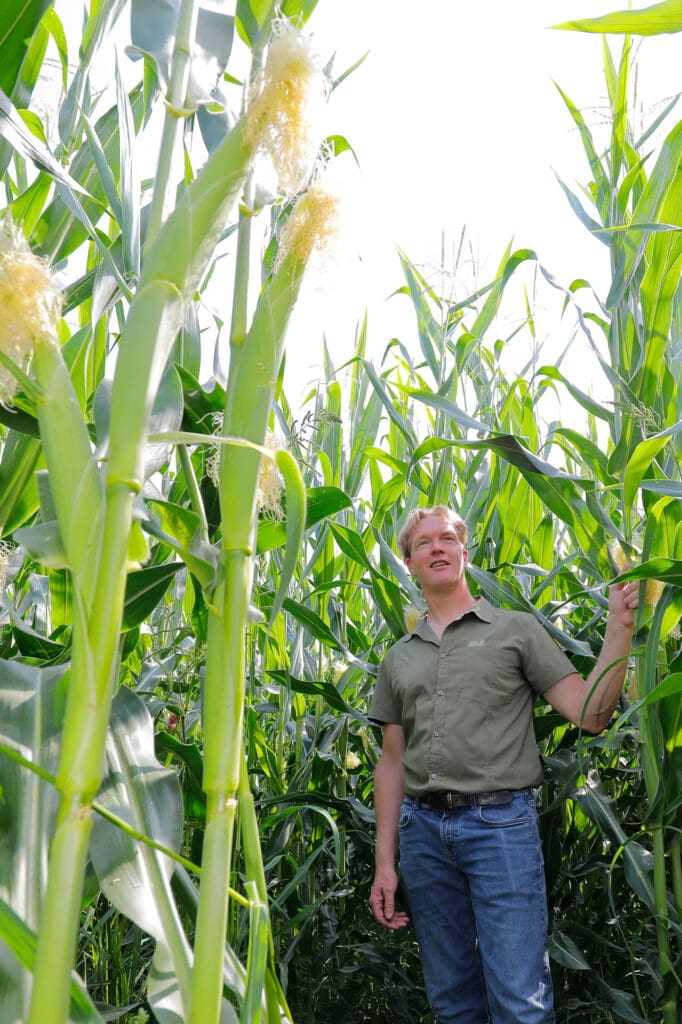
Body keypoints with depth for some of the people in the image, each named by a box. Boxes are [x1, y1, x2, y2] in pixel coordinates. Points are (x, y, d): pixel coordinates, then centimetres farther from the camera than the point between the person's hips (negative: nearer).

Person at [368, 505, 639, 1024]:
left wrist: (621, 625, -12)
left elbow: (590, 714, -2)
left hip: (500, 823, -4)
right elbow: (393, 761, 15)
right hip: (422, 829, 4)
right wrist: (385, 862, 11)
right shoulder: (399, 657, 15)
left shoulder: (517, 628, 4)